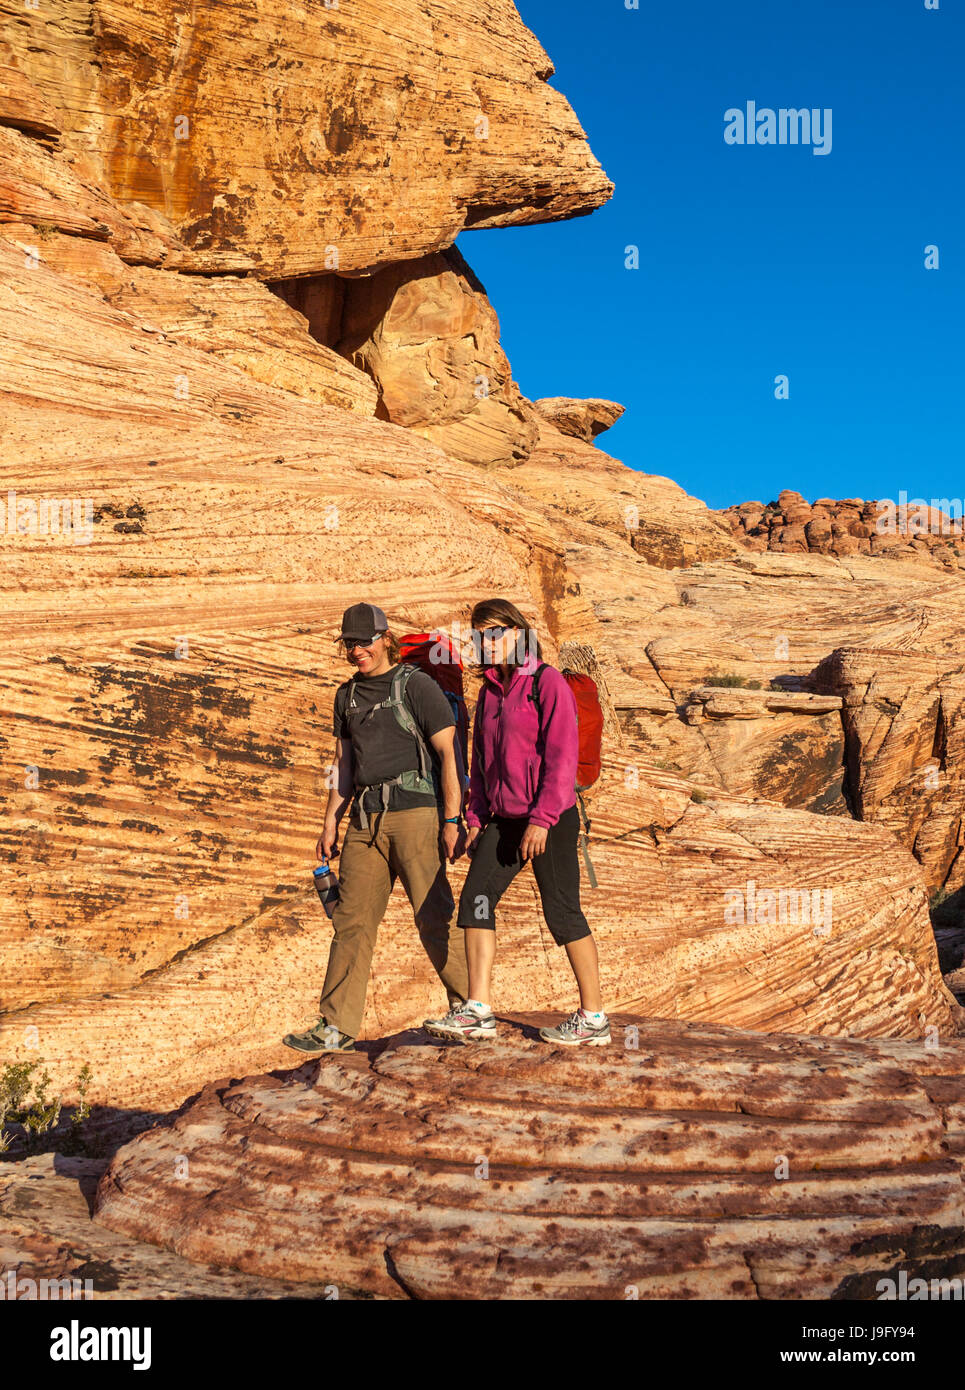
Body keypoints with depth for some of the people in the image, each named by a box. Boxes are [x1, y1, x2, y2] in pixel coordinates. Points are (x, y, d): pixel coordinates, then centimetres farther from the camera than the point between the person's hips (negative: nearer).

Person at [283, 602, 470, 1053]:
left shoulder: (417, 686, -2)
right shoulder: (347, 695, 18)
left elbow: (449, 754, -6)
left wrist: (453, 820, -13)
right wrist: (330, 822, 17)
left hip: (415, 812, -6)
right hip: (366, 819, 6)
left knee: (434, 919, -5)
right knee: (352, 920, 2)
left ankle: (469, 1005, 10)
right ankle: (336, 1027, 6)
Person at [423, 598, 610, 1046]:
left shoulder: (547, 682, -8)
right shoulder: (489, 691, 14)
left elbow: (561, 755, -15)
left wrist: (542, 819, -19)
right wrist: (476, 818, 11)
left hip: (549, 819, -7)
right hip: (505, 819, 7)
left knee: (561, 911, -2)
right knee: (475, 897, -4)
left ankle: (593, 1017, 9)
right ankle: (477, 1011, 0)